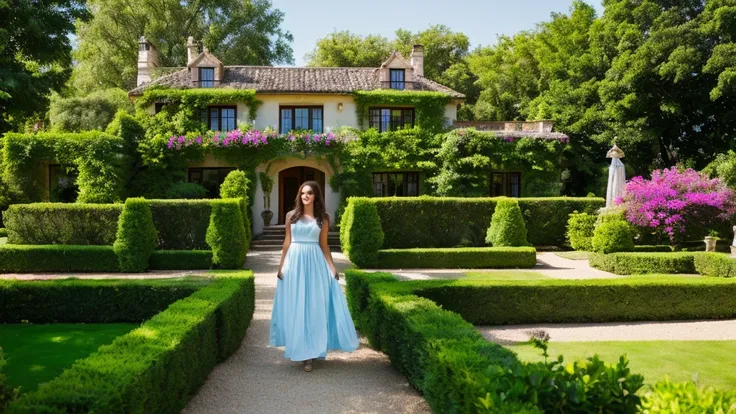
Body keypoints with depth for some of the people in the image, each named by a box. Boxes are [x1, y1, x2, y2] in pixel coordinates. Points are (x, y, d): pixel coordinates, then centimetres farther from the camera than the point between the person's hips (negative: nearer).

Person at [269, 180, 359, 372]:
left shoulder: (323, 218, 3)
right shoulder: (291, 216, 4)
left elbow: (324, 245, 4)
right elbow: (287, 242, 7)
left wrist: (332, 268, -2)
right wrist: (281, 266, 4)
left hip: (315, 262, 0)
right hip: (294, 261, 1)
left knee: (314, 305, 1)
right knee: (295, 305, 5)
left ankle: (309, 351, 8)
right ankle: (299, 348, 19)